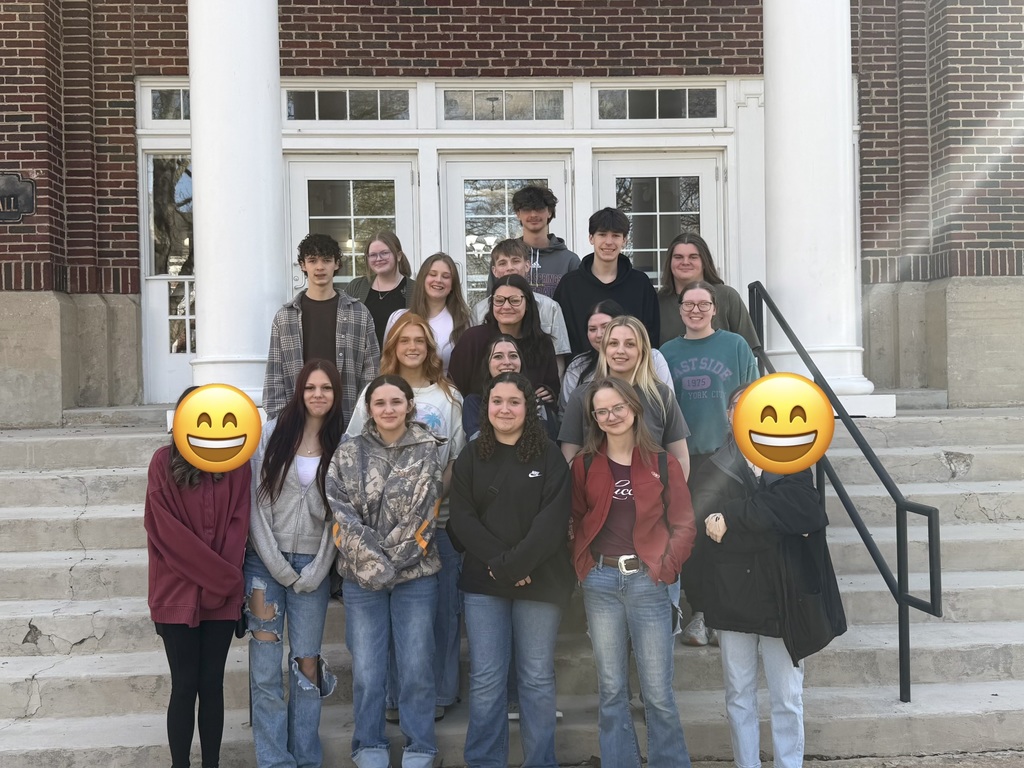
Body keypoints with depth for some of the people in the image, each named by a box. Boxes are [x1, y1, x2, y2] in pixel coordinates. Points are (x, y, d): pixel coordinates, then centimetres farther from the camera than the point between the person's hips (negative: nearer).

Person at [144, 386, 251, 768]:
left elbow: (239, 524, 1)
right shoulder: (164, 462, -4)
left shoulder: (237, 462, 4)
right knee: (185, 686, 3)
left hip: (223, 593, 2)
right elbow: (166, 529, -10)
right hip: (178, 593, -2)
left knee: (212, 684, 9)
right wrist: (222, 574, -11)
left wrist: (225, 580, -11)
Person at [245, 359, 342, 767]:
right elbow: (255, 500, -2)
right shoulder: (271, 434, 0)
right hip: (266, 562, -1)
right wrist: (276, 563, -8)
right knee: (265, 669, -2)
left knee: (306, 663, 4)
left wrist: (317, 571, -6)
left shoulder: (341, 445, 4)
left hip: (313, 567, 1)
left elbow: (337, 514, 3)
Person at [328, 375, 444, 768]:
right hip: (362, 575, 0)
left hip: (416, 574, 0)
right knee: (367, 670, 4)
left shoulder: (428, 453, 2)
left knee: (417, 667, 5)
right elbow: (341, 514, -5)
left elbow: (423, 516, -4)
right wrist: (373, 562, -15)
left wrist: (390, 561, -12)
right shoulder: (348, 454, 3)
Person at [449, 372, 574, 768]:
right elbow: (460, 517, -1)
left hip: (540, 581, -1)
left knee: (537, 678, 6)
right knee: (486, 678, 4)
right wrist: (498, 561, -13)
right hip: (482, 581, 2)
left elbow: (553, 519, -9)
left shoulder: (549, 456, 0)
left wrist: (514, 566, -17)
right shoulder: (471, 457, 7)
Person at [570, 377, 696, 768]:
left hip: (648, 582, -1)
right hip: (600, 583, 1)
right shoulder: (584, 465, 6)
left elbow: (684, 524, 2)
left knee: (657, 692, 3)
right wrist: (583, 568, -4)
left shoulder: (663, 464, 3)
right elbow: (576, 523, 8)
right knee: (611, 690, 9)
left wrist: (665, 568, -8)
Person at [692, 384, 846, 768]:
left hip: (782, 600, 0)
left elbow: (807, 515, -14)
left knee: (788, 700, 7)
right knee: (739, 697, 10)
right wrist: (780, 527, -19)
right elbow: (706, 537, -15)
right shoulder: (711, 473, -1)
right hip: (733, 601, 0)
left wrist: (734, 519, -19)